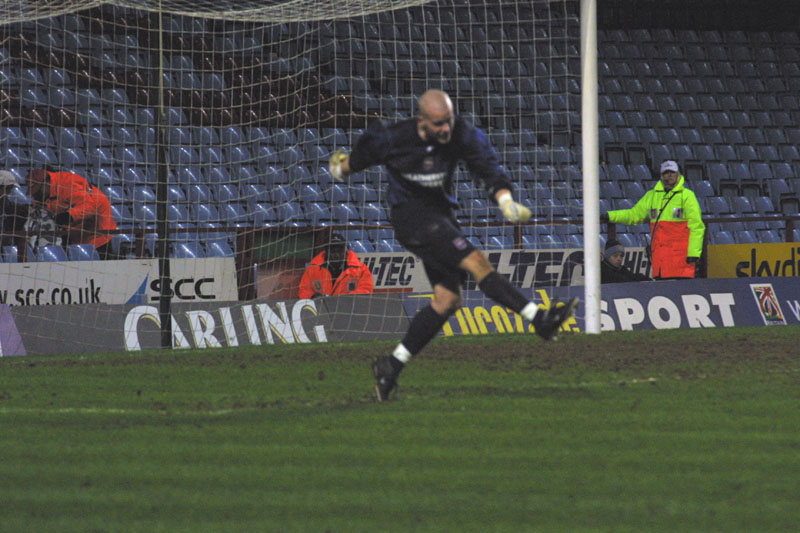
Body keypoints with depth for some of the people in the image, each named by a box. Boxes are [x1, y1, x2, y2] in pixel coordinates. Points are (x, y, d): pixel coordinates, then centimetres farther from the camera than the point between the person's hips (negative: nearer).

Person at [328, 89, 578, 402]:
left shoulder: (461, 135, -10)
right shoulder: (393, 139, -17)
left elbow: (487, 166, -11)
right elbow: (366, 151, 3)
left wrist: (505, 200, -29)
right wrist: (343, 167, 24)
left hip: (440, 211, 6)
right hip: (411, 214, -6)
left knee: (448, 299, 3)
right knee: (476, 263, -21)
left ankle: (392, 366, 10)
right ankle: (539, 320, -26)